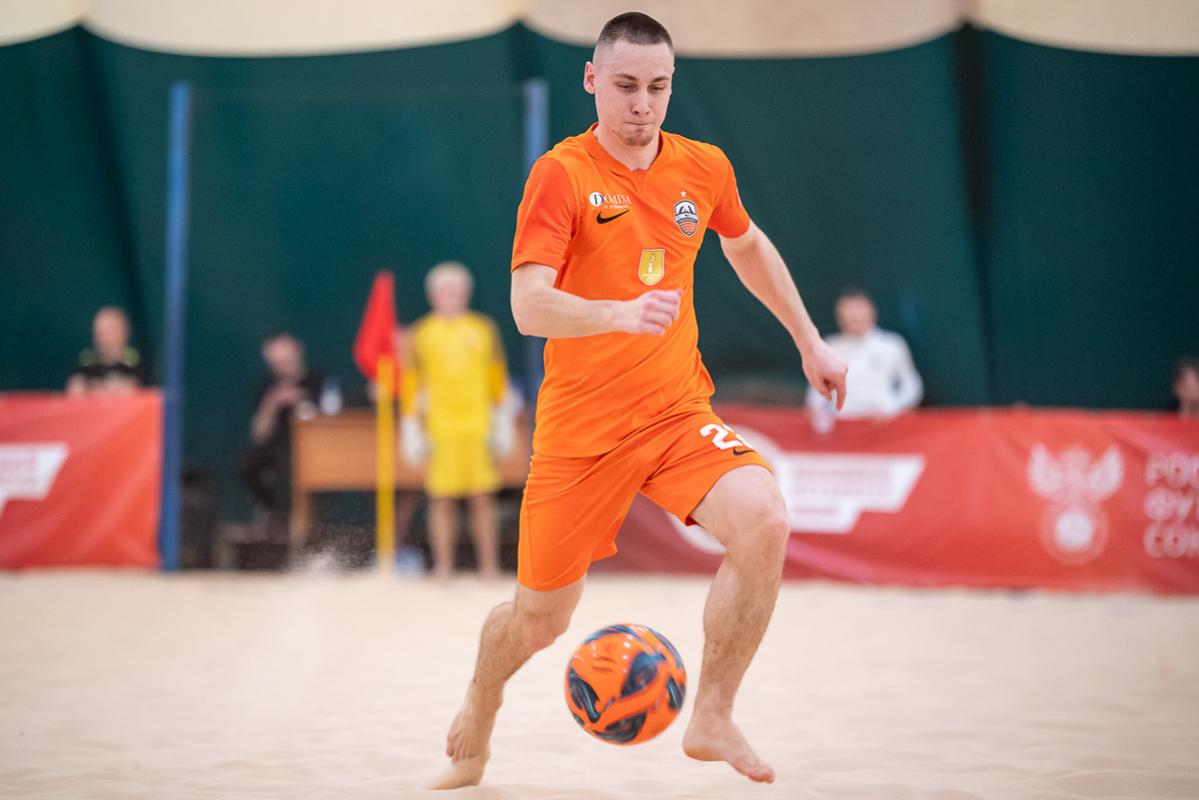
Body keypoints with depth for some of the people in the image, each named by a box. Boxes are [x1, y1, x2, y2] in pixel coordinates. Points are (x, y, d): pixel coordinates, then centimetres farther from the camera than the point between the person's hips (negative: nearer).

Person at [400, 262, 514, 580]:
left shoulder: (484, 329, 10)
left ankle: (489, 566, 2)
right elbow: (410, 384, 7)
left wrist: (502, 421, 11)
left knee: (483, 499, -1)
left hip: (479, 427, 1)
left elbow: (498, 379, 14)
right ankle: (443, 568, 1)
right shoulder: (420, 333, 6)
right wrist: (410, 427, 3)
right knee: (441, 499, -2)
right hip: (438, 430, -1)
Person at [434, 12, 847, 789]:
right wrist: (623, 314, -40)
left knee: (764, 523, -26)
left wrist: (809, 340, 27)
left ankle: (713, 719, -9)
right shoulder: (562, 174, -12)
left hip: (680, 412, 3)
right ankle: (477, 717, 40)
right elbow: (530, 306, -24)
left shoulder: (703, 169, 3)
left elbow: (747, 246, 25)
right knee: (540, 619, 5)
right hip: (580, 426, -3)